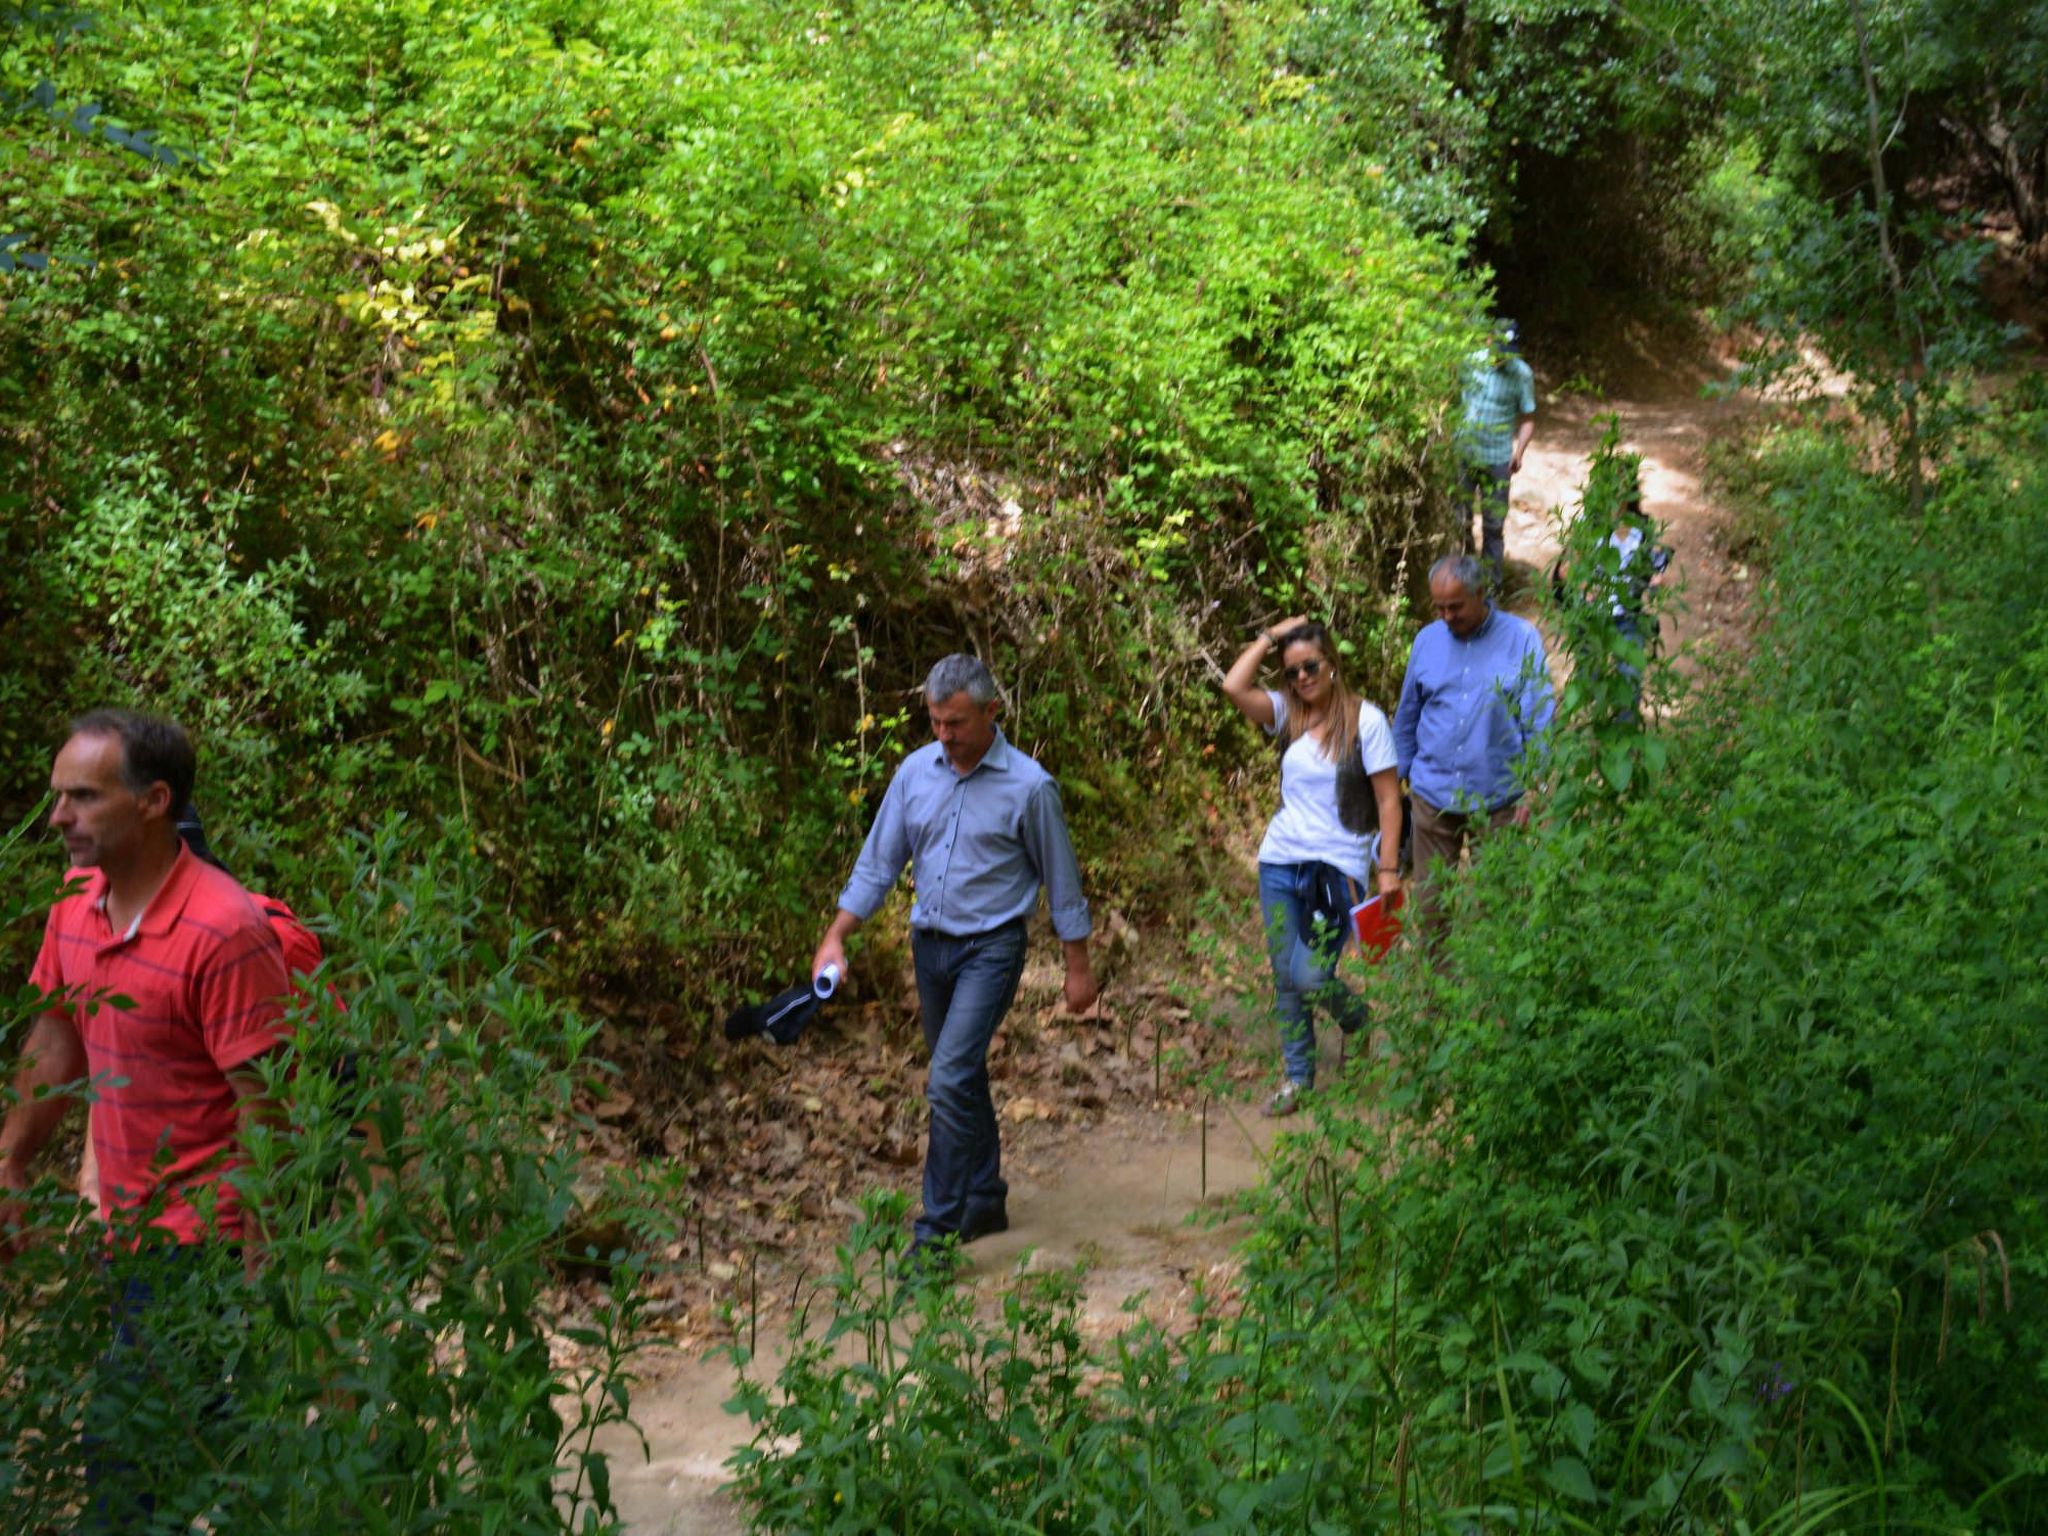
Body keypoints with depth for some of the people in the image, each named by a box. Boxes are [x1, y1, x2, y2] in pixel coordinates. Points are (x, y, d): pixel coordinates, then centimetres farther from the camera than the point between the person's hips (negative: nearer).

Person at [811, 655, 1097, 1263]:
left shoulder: (1028, 785, -11)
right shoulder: (916, 771, 2)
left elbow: (1061, 880, -3)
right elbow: (878, 861, 7)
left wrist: (1078, 966, 0)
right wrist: (836, 937, 0)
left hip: (990, 947, -6)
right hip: (930, 944, 6)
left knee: (950, 1081, -16)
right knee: (962, 1078, 16)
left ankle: (939, 1229, -11)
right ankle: (985, 1200, 32)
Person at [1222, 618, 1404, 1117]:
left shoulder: (1364, 720, -7)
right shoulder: (1286, 713, 4)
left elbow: (1388, 799, -6)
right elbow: (1233, 687, -14)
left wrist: (1388, 869, -10)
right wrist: (1269, 636, -6)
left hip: (1338, 867, -5)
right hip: (1281, 862, 5)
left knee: (1311, 977, -11)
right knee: (1286, 978, 9)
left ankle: (1361, 1023, 22)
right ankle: (1297, 1076, 24)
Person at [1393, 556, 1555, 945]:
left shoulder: (1520, 639, -3)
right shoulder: (1427, 640, 7)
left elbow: (1538, 720, -4)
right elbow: (1406, 718, 16)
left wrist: (1533, 788, -10)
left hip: (1497, 798, -3)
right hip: (1432, 794, 3)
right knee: (1430, 902, 6)